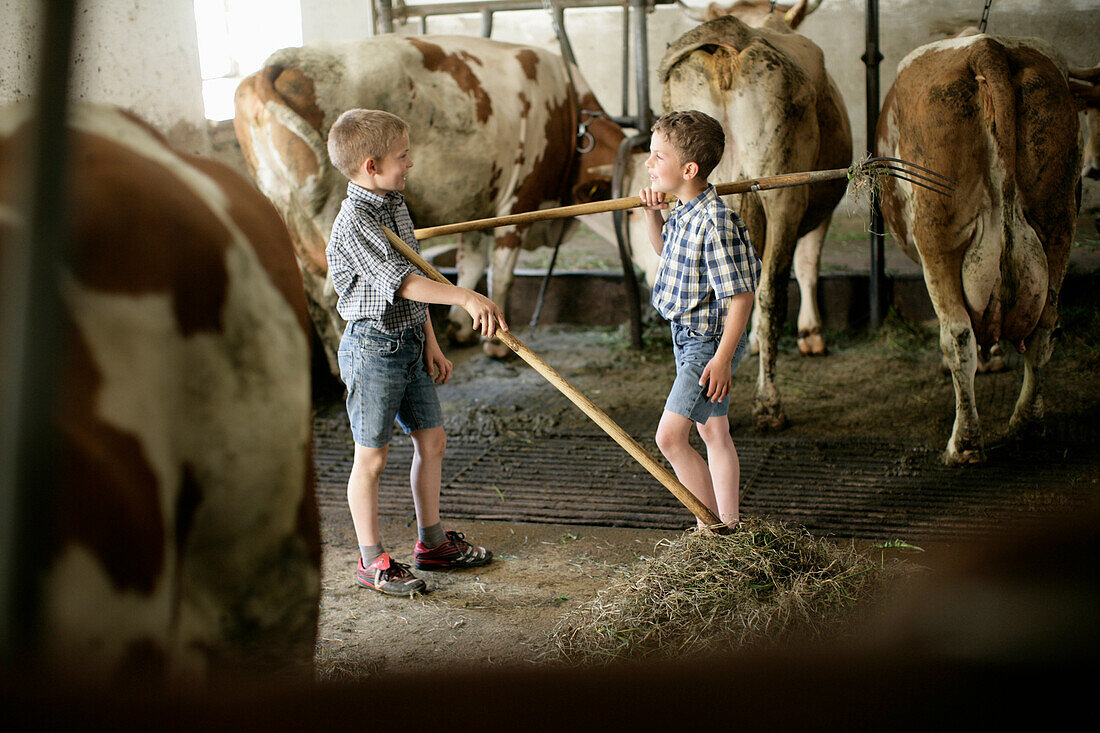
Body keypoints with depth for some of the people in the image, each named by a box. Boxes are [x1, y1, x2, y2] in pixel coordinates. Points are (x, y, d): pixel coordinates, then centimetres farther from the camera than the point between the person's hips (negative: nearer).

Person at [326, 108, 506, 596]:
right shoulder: (354, 223, -21)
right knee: (372, 455, 1)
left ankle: (432, 541, 30)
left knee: (432, 440, 16)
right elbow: (401, 281, -32)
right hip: (373, 348, -9)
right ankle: (372, 561, 11)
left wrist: (430, 342, 14)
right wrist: (465, 297, -41)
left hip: (410, 344, 9)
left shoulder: (395, 206, 10)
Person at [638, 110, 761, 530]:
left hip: (709, 342, -10)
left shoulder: (716, 223, -26)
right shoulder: (684, 213, 3)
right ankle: (729, 527, 26)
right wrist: (652, 212, 9)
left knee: (669, 437, -12)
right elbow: (665, 249, 27)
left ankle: (712, 524, -2)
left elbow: (741, 296, -25)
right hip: (690, 338, 10)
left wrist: (722, 358, -26)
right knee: (714, 433, 16)